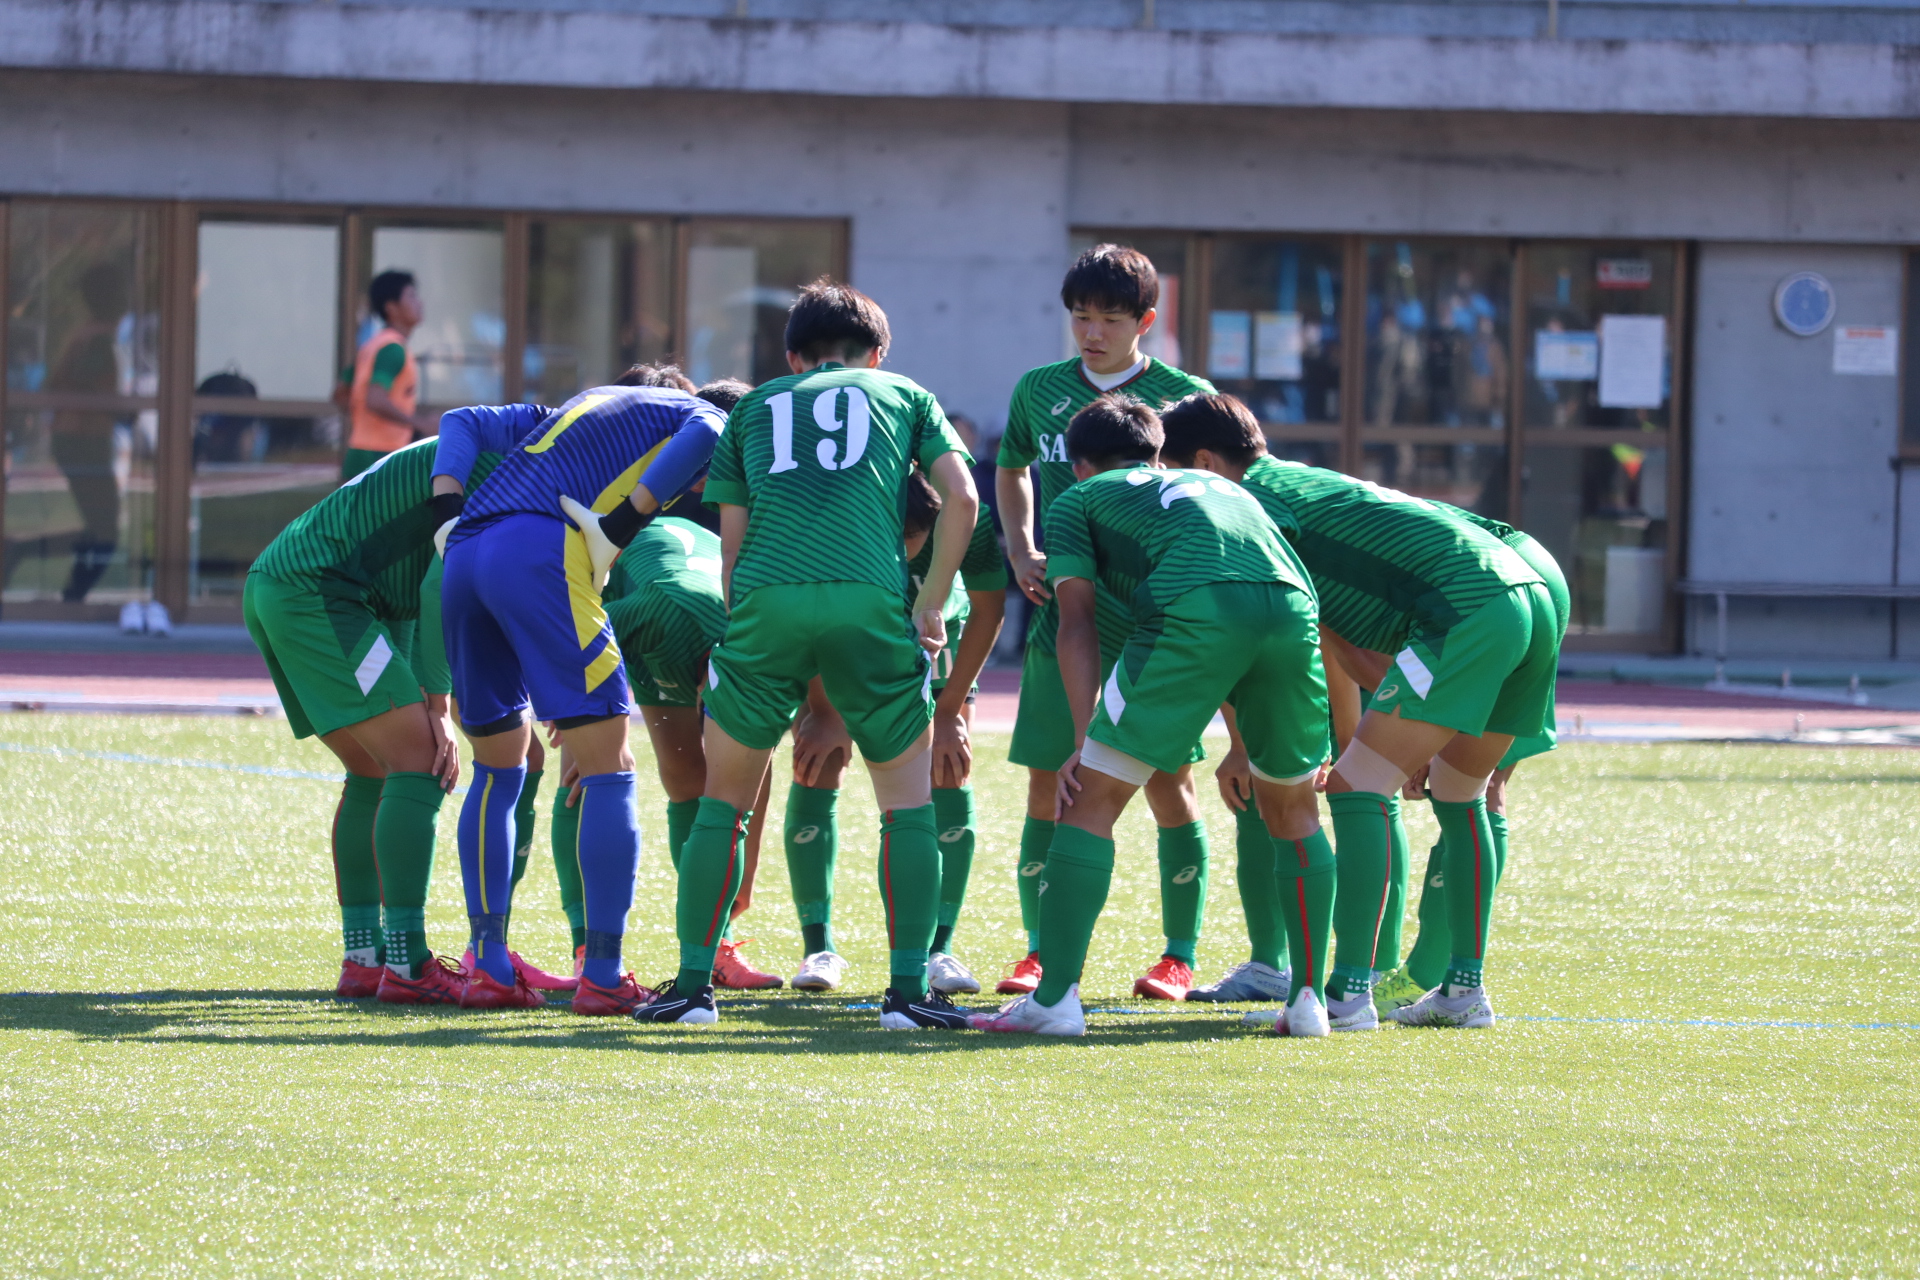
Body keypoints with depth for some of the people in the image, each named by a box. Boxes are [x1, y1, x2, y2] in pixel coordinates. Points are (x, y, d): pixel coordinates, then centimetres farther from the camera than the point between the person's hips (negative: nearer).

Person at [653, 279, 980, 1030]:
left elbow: (731, 538, 19)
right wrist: (931, 605, 14)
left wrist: (738, 623, 24)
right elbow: (961, 497, 10)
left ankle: (693, 983, 11)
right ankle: (909, 989, 6)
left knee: (725, 798, 15)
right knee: (907, 797, 13)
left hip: (765, 600, 1)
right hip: (870, 601, -1)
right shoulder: (905, 397, 24)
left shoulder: (754, 407, 27)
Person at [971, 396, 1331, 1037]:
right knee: (1293, 809, 23)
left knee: (1092, 798, 6)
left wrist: (1085, 739, 9)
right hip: (1292, 607, 4)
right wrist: (1245, 745, 49)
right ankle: (1310, 999, 19)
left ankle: (1055, 997, 0)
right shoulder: (1222, 485, 42)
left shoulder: (1078, 500, 28)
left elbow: (1077, 623, 15)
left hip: (1195, 611, -4)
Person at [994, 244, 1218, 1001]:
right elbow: (1011, 471, 25)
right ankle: (1040, 949, 11)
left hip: (1155, 618, -3)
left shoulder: (1184, 398, 1)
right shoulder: (1039, 391, 10)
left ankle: (1178, 956, 4)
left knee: (1166, 781, -3)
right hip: (1064, 613, 3)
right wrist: (1021, 549, 9)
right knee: (1047, 782, 2)